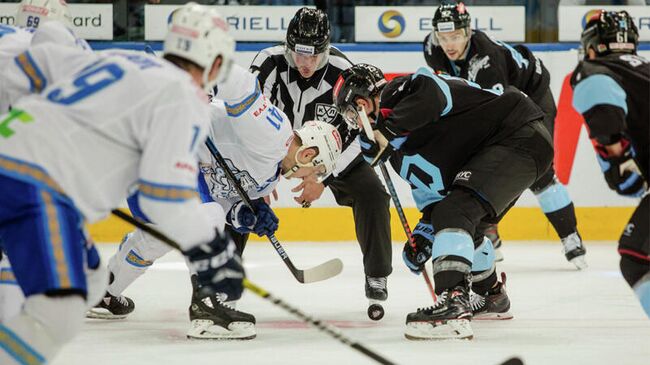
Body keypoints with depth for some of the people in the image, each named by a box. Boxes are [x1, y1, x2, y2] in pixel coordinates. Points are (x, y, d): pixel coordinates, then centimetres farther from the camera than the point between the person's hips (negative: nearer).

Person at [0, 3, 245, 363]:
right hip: (36, 186, -10)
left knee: (86, 284, 22)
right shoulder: (184, 99, -4)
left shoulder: (121, 60, 20)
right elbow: (167, 194, -12)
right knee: (58, 314, -22)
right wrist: (211, 251, 0)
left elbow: (37, 62, 28)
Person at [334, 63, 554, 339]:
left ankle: (453, 308, -35)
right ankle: (492, 297, 48)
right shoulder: (399, 148, 19)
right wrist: (425, 234, 8)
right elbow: (432, 190, 21)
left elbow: (431, 94, -32)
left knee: (456, 212, -23)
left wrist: (385, 130, -26)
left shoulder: (396, 92, -10)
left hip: (519, 137, -11)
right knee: (467, 222, 27)